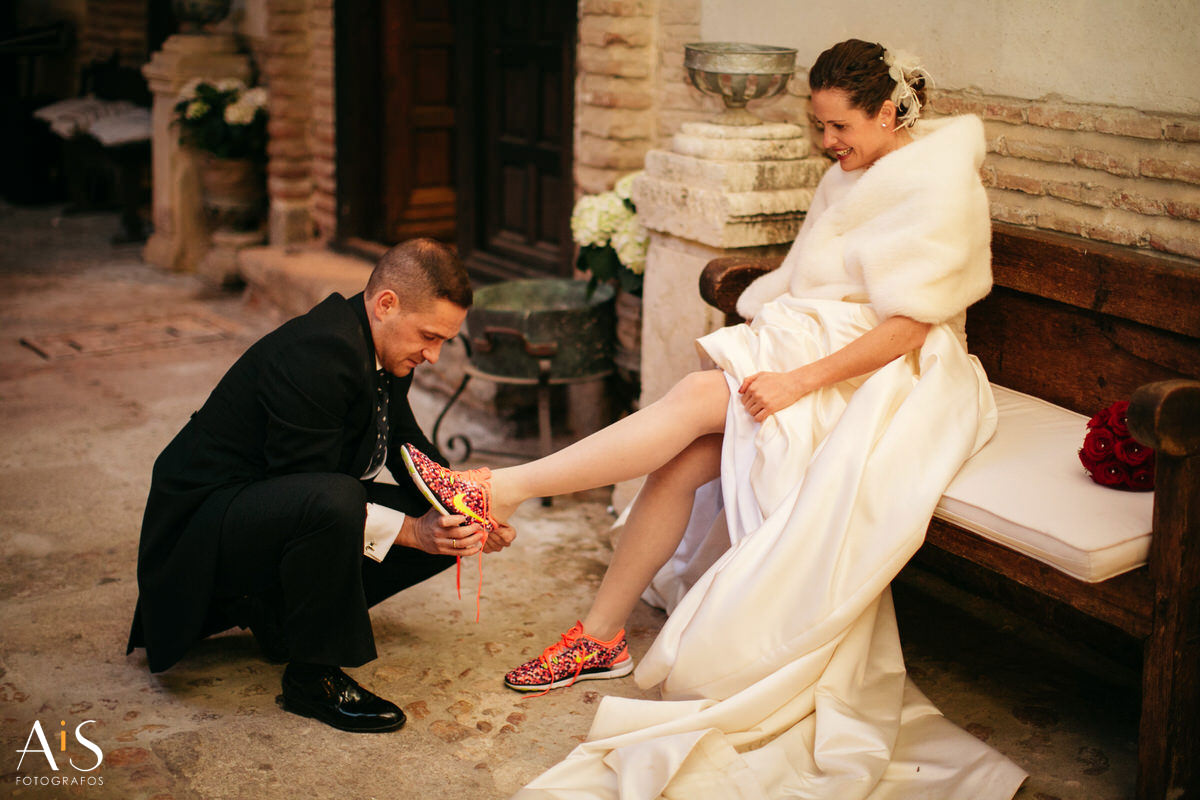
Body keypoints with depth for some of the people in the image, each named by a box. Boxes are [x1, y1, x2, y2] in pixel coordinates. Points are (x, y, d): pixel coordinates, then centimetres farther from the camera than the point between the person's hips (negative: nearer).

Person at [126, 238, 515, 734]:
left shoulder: (381, 346, 1)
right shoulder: (316, 353, -29)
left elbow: (408, 447, 12)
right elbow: (311, 490, -28)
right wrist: (410, 530, -29)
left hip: (276, 505, 10)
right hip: (203, 521, -9)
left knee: (444, 530, 2)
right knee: (333, 502, -39)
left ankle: (276, 608, 9)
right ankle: (313, 677, -18)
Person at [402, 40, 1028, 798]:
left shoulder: (941, 184, -11)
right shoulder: (850, 178, 16)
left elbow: (910, 326, -18)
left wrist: (800, 380, -23)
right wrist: (757, 342, -2)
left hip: (884, 384, -7)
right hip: (811, 353, 7)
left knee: (700, 398, -27)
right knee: (688, 459, -17)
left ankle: (501, 490, -29)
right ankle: (599, 636, -10)